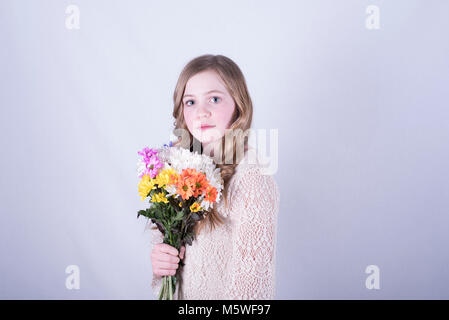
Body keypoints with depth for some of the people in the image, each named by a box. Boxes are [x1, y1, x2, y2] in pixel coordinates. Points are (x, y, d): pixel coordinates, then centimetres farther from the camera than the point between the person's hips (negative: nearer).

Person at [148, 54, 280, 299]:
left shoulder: (251, 175, -25)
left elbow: (251, 280, -25)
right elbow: (160, 231, 6)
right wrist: (158, 256, -12)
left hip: (221, 295, -5)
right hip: (177, 293, 6)